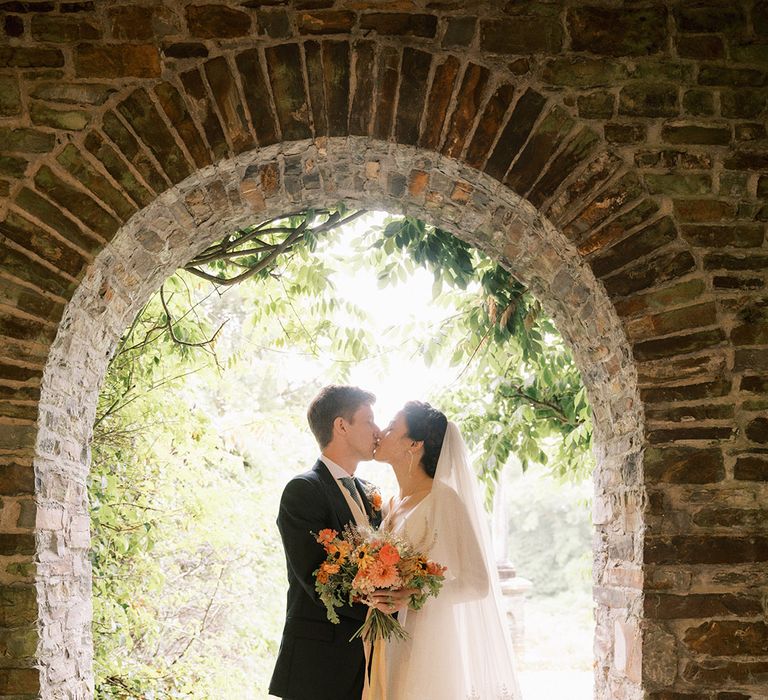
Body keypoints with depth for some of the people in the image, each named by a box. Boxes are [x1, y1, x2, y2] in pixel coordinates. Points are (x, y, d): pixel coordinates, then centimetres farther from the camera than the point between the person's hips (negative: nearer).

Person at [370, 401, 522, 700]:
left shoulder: (442, 499, -11)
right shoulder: (389, 504, 12)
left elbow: (477, 583, -15)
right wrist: (369, 595, 3)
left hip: (424, 649, -7)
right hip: (389, 649, 7)